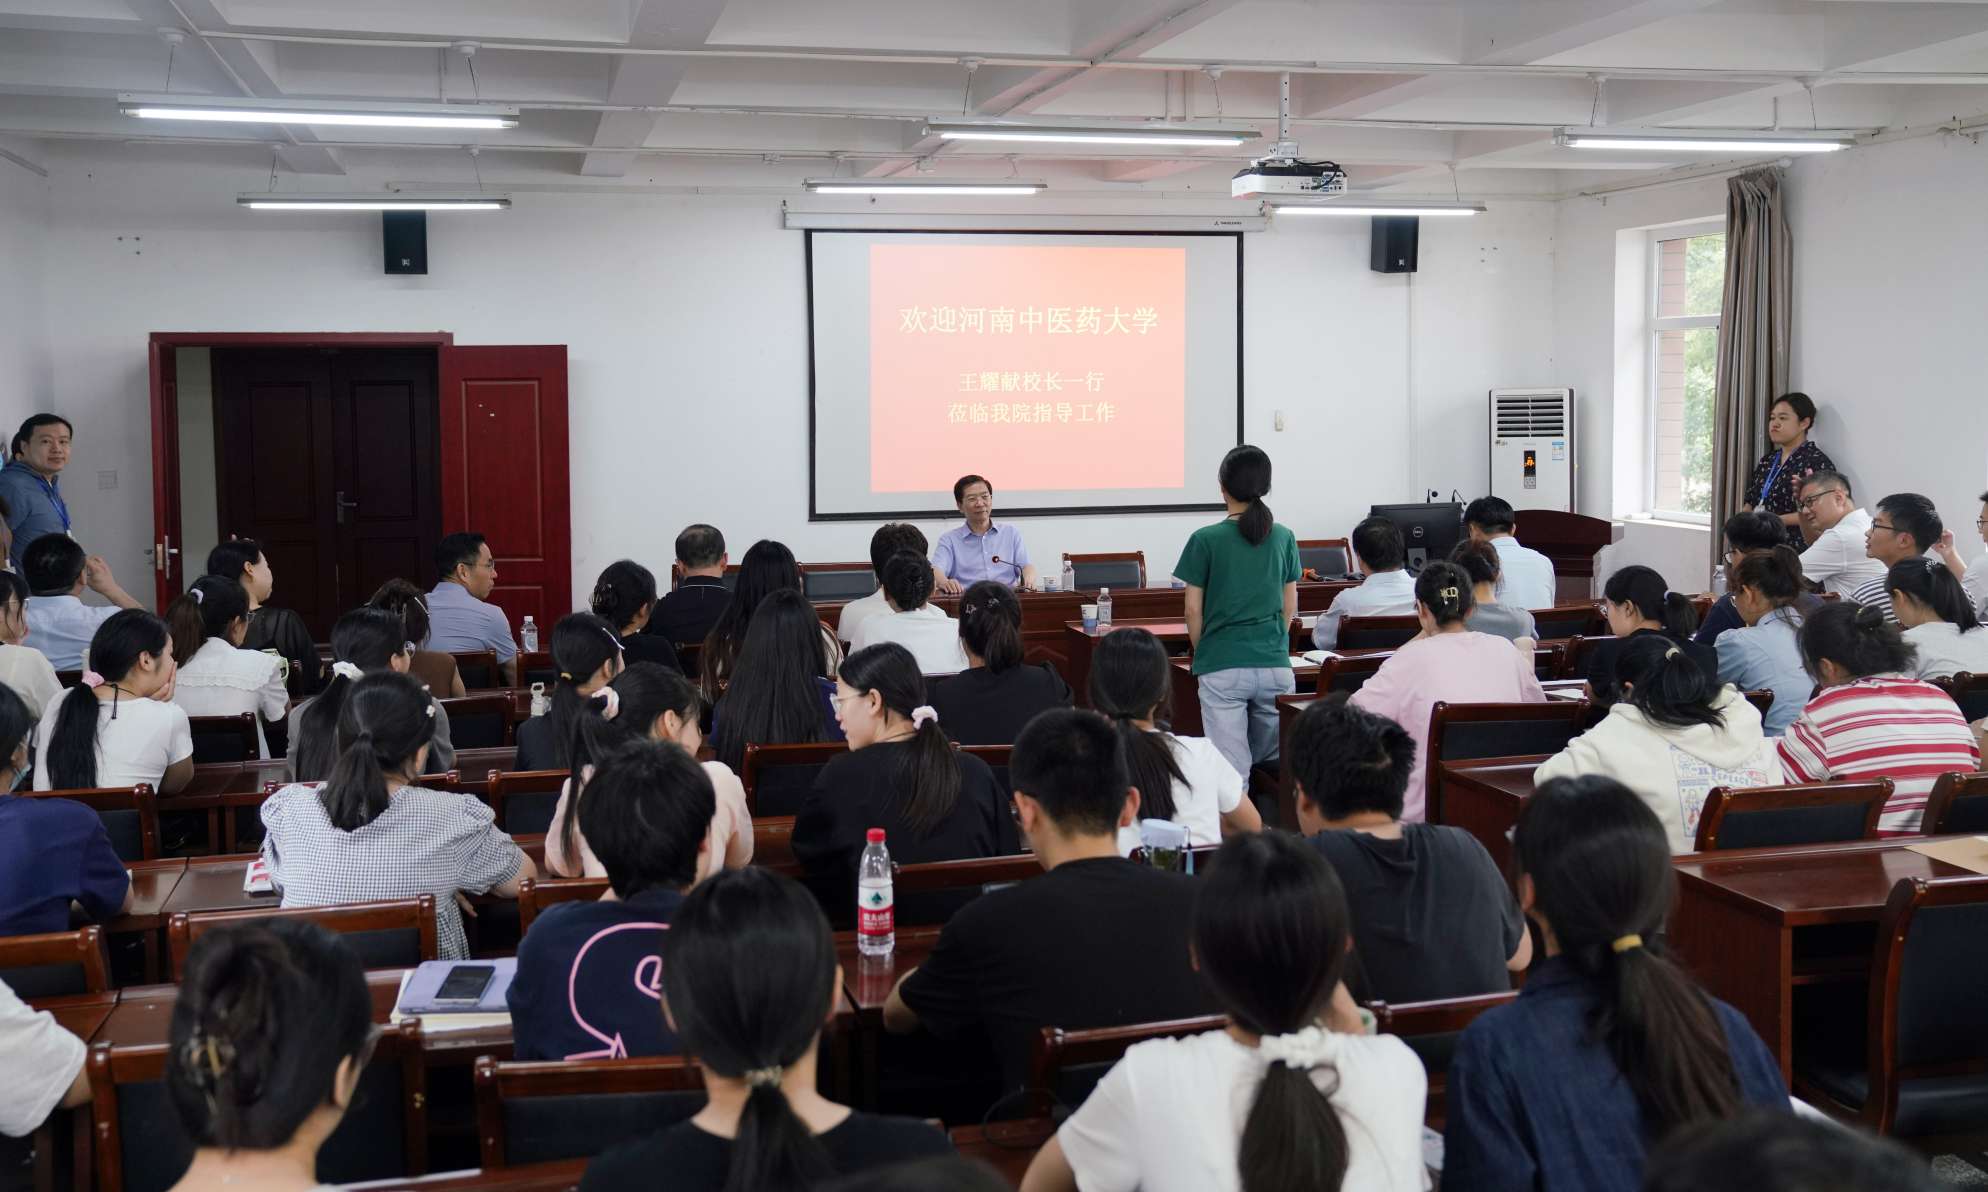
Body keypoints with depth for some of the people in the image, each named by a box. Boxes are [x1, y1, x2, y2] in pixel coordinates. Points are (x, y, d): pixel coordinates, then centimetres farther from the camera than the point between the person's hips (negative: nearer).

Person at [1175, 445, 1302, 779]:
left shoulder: (1205, 540, -6)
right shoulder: (1284, 538, 4)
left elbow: (1194, 610, -2)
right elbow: (1290, 607, 11)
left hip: (1222, 667, -3)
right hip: (1275, 665, 3)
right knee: (1273, 763, 15)